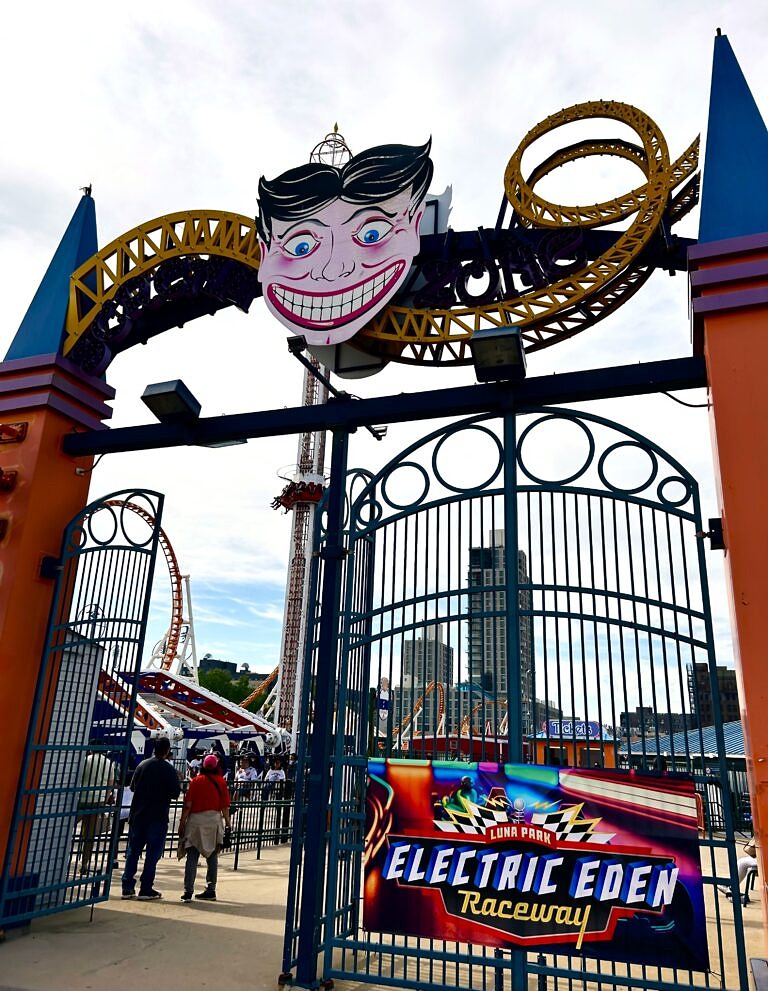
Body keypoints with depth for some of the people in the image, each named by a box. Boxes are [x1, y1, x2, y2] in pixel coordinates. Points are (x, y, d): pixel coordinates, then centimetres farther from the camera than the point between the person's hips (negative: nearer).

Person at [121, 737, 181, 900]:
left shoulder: (142, 765, 2)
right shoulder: (168, 769, -12)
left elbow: (133, 786, 11)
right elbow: (175, 793, -10)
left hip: (137, 815, 5)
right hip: (157, 817, -4)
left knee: (133, 851, 13)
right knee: (153, 853, 4)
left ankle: (127, 887, 15)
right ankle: (146, 889, 5)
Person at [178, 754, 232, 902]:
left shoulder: (196, 781, -2)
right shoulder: (221, 782, 1)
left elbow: (188, 805, -5)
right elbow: (225, 806, 1)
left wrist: (182, 822, 2)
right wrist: (228, 823, 9)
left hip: (196, 820, -2)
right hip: (215, 819, 2)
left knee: (192, 857, 2)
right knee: (212, 857, 12)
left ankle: (188, 891, -3)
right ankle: (210, 890, 17)